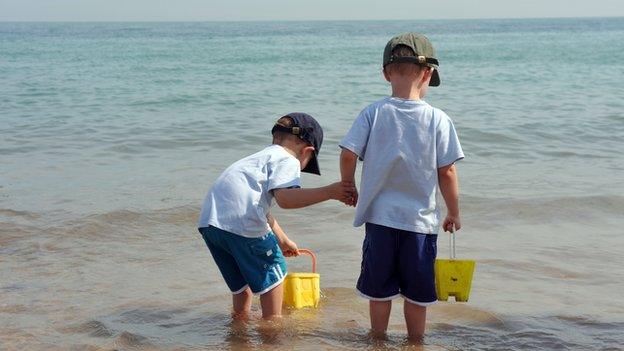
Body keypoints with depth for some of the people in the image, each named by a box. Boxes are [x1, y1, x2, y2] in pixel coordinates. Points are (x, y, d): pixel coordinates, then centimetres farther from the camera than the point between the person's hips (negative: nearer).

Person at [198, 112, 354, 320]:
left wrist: (282, 241, 53)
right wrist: (329, 192, -16)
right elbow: (285, 198, -17)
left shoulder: (261, 156, 32)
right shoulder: (288, 160, 3)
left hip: (209, 220, 9)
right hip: (242, 222, -8)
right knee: (273, 271, 12)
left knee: (241, 285, 25)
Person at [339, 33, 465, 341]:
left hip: (380, 216, 1)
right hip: (421, 220, -1)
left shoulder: (373, 113, -6)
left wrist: (349, 188, 11)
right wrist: (454, 213, 5)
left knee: (380, 288, 15)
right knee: (417, 292, 14)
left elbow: (348, 155, -9)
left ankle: (378, 339, 28)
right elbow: (447, 171, -7)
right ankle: (415, 342, 26)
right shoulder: (438, 119, -9)